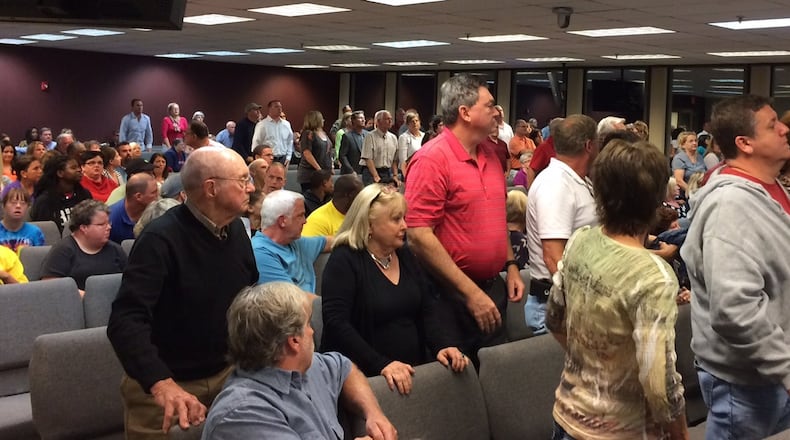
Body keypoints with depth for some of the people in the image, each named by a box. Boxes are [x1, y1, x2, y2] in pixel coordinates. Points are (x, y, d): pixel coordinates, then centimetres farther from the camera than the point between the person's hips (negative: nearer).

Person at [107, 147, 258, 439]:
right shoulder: (162, 238, -22)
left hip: (225, 373, 6)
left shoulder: (235, 229, 1)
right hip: (163, 386, -6)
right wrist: (162, 384, -45)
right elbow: (125, 321, -32)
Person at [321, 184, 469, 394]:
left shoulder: (405, 256, 14)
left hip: (412, 372, 6)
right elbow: (336, 323, -16)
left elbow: (427, 309, 13)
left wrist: (440, 347, -6)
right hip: (365, 377, -6)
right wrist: (382, 365, -23)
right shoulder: (344, 260, -7)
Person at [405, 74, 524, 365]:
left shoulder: (491, 157, 10)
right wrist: (471, 292, -21)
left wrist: (511, 265, 9)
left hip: (493, 288, 8)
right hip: (452, 294, -7)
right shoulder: (432, 159, -15)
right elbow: (419, 236, -21)